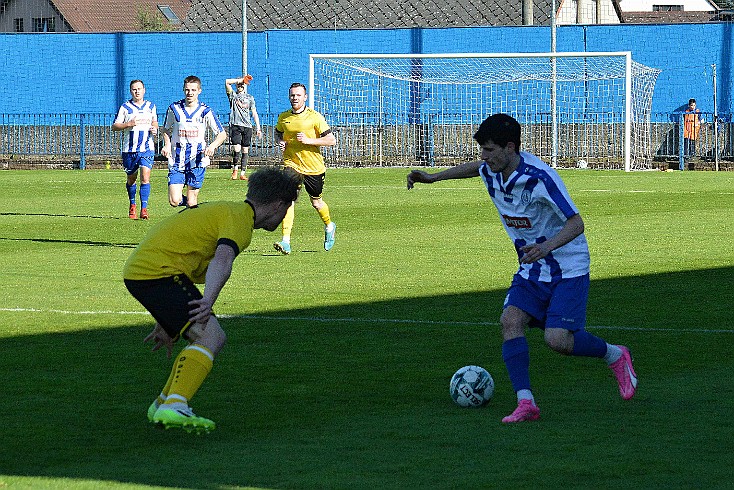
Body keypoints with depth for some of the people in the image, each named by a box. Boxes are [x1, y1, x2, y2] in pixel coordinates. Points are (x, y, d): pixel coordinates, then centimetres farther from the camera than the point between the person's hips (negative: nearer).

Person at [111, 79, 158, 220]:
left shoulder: (151, 106, 9)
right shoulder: (125, 107, 0)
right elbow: (114, 126, 0)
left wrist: (154, 129, 2)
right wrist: (128, 124, -17)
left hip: (147, 148, 0)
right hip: (129, 149, 0)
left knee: (145, 177, -15)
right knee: (131, 178, 12)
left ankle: (144, 209, -15)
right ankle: (132, 206, 33)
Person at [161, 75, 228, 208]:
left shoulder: (205, 111, -1)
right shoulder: (174, 109, 2)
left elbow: (222, 134, 4)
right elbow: (166, 129, 19)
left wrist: (212, 146, -15)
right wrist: (167, 144, 0)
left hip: (197, 160, -1)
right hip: (177, 161, 1)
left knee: (191, 203, -1)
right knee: (174, 201, -10)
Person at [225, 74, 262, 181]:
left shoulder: (250, 98, 16)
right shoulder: (233, 95, 10)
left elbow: (254, 113, 13)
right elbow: (227, 82, -4)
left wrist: (258, 128, 6)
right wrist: (240, 80, -2)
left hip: (247, 126, 2)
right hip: (235, 125, -2)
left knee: (245, 151, 1)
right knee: (237, 149, -12)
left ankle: (242, 173, 5)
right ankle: (235, 170, 7)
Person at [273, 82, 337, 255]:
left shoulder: (314, 117, -9)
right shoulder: (283, 117, 2)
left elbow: (331, 140, -9)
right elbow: (278, 132, 25)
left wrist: (309, 140, -20)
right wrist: (280, 142, 1)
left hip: (314, 167, -1)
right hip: (291, 164, 1)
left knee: (316, 202, 15)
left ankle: (329, 226, 48)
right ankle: (286, 242, -24)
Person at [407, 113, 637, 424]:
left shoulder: (539, 178, -26)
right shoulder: (490, 172, -2)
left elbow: (576, 223, -25)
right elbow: (476, 168, 25)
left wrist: (547, 246, -42)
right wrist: (434, 177, 24)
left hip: (568, 269, -7)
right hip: (531, 271, 7)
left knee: (557, 339, -18)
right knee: (510, 320, -17)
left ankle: (615, 356, 12)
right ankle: (526, 403, -20)